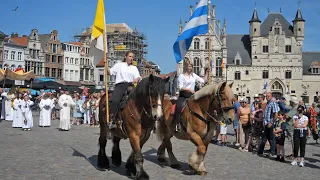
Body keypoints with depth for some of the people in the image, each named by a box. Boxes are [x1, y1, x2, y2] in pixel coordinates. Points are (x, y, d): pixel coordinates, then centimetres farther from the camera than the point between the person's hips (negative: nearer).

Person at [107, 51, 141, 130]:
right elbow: (110, 72, 16)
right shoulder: (119, 65, 22)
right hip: (120, 85, -2)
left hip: (130, 86, 2)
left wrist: (136, 80, -12)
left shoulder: (134, 68, 26)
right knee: (115, 101, -28)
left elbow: (138, 77, 11)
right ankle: (112, 121, -29)